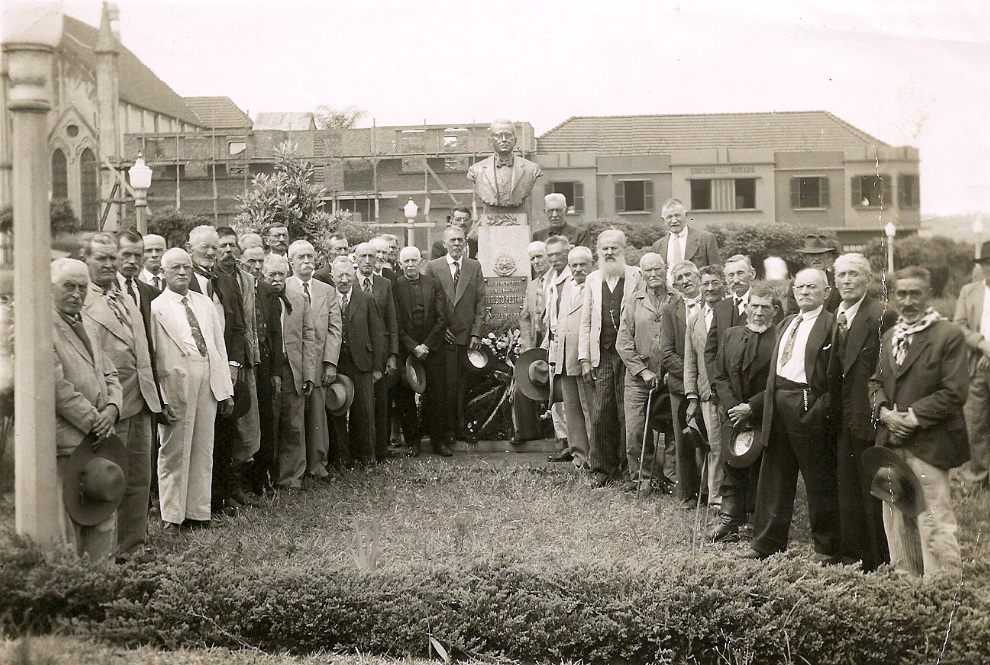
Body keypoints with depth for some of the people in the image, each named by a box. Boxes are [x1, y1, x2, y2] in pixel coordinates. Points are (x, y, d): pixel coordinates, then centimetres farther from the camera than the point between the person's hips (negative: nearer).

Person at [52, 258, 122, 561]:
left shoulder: (89, 328, 18)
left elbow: (109, 374, 19)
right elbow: (56, 384, -16)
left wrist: (110, 410, -1)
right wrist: (92, 421, -13)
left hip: (97, 439, 8)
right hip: (66, 442, -8)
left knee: (105, 517, 10)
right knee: (67, 522, -4)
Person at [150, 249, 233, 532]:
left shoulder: (204, 303, 16)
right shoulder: (156, 307, 0)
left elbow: (219, 346, 16)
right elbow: (150, 355, -5)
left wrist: (227, 389, 10)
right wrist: (159, 399, -14)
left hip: (209, 377, 5)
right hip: (176, 378, -5)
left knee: (203, 447, 8)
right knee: (174, 449, -1)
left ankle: (198, 511, 17)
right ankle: (172, 516, 7)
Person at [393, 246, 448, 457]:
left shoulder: (434, 284, 7)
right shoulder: (394, 287, 0)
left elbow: (441, 319, 3)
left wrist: (427, 345, -6)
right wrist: (413, 347, -10)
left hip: (432, 350, 2)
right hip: (405, 351, -1)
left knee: (436, 396, 2)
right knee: (405, 398, 1)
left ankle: (438, 439, 13)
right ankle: (412, 442, 11)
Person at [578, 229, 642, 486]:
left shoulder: (636, 276, 2)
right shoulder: (593, 279, 14)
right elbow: (586, 322, 14)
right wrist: (584, 358, 7)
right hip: (602, 354, 3)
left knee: (628, 414, -1)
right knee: (601, 413, -1)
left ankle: (629, 467, 11)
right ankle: (602, 468, 8)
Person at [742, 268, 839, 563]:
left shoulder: (831, 324, -5)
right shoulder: (785, 325, 19)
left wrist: (824, 406, -18)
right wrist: (769, 403, 12)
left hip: (810, 406, -7)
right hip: (779, 403, 7)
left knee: (819, 481, 2)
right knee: (774, 478, 13)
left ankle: (827, 549, 13)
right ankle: (766, 543, 22)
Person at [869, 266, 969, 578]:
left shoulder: (949, 335, -7)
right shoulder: (890, 336, 15)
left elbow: (955, 392, -13)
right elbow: (876, 382, 17)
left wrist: (912, 417, -14)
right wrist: (886, 412, -2)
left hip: (928, 444, -7)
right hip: (892, 441, 7)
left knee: (934, 519, -5)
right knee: (896, 517, 11)